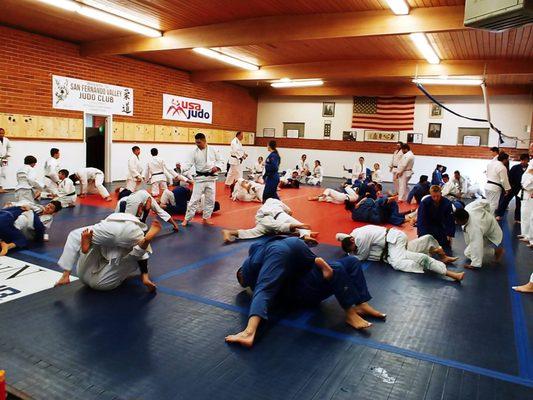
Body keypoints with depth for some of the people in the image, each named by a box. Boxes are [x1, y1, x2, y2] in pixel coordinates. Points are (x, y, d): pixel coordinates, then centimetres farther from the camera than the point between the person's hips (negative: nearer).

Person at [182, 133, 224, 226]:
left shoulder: (213, 150, -1)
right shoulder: (194, 152, -3)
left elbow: (220, 161, 5)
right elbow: (188, 164, -7)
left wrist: (217, 167, -16)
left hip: (211, 178, 2)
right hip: (200, 178, -1)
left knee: (210, 199, 8)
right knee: (195, 199, -3)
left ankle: (206, 218, 22)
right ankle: (187, 219, 7)